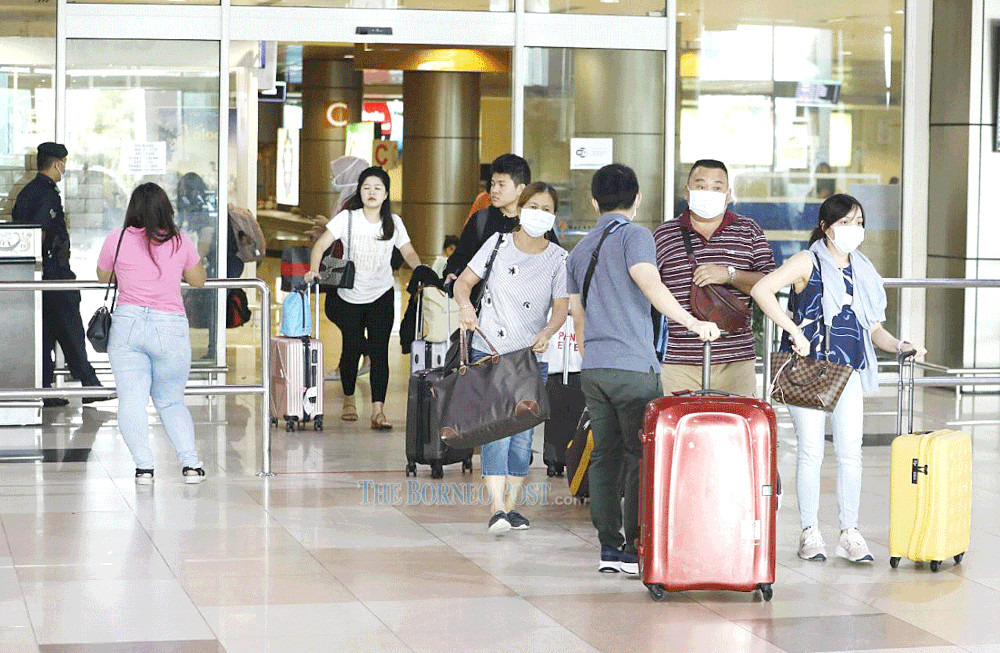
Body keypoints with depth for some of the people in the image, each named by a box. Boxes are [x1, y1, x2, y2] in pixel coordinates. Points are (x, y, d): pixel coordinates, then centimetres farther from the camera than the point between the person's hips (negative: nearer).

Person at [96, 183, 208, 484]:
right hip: (171, 327, 1)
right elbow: (199, 280, 18)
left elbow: (103, 276, 18)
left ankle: (143, 465, -12)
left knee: (131, 400, 0)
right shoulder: (181, 242, 3)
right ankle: (190, 462, 2)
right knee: (171, 402, 14)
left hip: (128, 324, -1)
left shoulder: (117, 240, 1)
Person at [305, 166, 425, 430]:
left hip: (381, 296, 1)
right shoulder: (348, 218, -6)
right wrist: (314, 270, -29)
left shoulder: (393, 223, 2)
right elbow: (321, 244, -12)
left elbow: (409, 253, 4)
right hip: (349, 297, -1)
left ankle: (378, 411, -13)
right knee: (352, 349, 4)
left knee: (379, 351, -9)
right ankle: (349, 400, 29)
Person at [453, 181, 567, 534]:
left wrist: (547, 331, -22)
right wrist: (465, 304, -15)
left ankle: (511, 505, 17)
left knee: (522, 433, 5)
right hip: (489, 351, -2)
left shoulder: (558, 258, 3)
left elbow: (561, 307, -1)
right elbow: (463, 282, 7)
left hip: (532, 358, 2)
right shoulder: (498, 243, 3)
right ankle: (496, 508, -20)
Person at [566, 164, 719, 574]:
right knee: (641, 456, -2)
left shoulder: (580, 250, 18)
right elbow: (650, 285, -23)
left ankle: (609, 546, 8)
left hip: (592, 369, 7)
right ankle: (634, 550, -5)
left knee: (605, 455, 9)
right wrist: (692, 322, -27)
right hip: (633, 368, -7)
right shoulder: (634, 237, -4)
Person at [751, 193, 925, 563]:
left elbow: (873, 328, 17)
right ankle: (810, 533, 7)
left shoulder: (864, 272, 14)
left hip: (849, 369, 5)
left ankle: (849, 533, 6)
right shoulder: (809, 262, -3)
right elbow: (762, 290, -17)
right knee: (811, 451, -1)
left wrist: (899, 346, -2)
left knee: (850, 452, 0)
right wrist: (794, 331, -19)